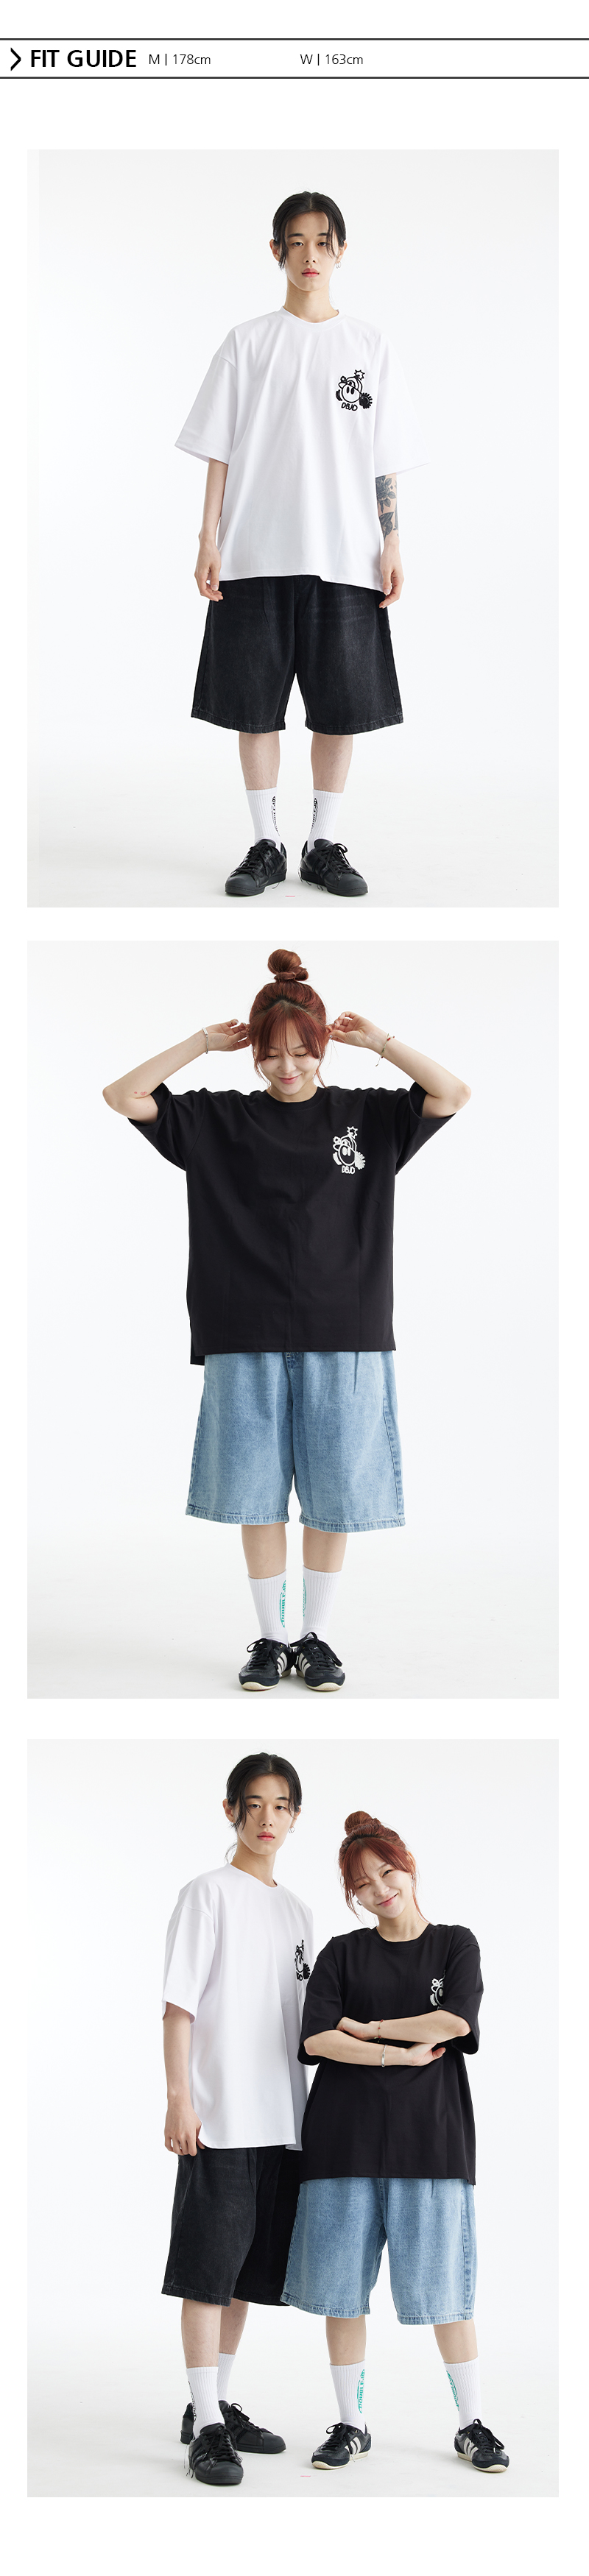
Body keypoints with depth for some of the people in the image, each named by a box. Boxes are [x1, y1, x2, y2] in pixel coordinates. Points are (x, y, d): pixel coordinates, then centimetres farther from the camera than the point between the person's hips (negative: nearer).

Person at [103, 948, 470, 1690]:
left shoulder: (367, 1116, 6)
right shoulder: (219, 1120, 6)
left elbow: (452, 1093, -7)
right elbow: (123, 1095, 0)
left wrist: (378, 1039, -6)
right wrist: (201, 1042, -2)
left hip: (344, 1338, 0)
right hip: (248, 1342, 0)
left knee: (333, 1495, 4)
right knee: (257, 1495, 4)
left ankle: (316, 1637, 16)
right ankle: (270, 1637, 15)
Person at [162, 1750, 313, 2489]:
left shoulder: (297, 1912, 16)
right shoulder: (209, 1894, -4)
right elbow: (180, 2005, -8)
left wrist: (304, 2107, 16)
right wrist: (180, 2100, -14)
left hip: (281, 2121, 7)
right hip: (220, 2118, -7)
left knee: (247, 2272, 11)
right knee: (209, 2268, -7)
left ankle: (218, 2406, 20)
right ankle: (207, 2426, -4)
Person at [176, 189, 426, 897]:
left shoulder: (369, 346, 8)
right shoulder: (247, 343, 6)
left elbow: (386, 461, 7)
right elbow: (219, 449, 4)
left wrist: (391, 543, 0)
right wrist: (209, 538, -4)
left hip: (344, 557, 1)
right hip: (256, 553, 0)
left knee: (340, 705, 2)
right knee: (255, 703, 1)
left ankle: (325, 845, 12)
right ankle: (266, 845, 11)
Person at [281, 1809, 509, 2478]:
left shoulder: (455, 1945, 9)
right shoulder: (341, 1953, 9)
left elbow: (455, 2021, -7)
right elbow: (317, 2037, -4)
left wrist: (367, 2029, -3)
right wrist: (400, 2053, -11)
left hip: (430, 2137, -1)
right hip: (347, 2138, 1)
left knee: (445, 2289, -1)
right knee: (342, 2288, 2)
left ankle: (473, 2424, 9)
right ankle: (351, 2424, 12)